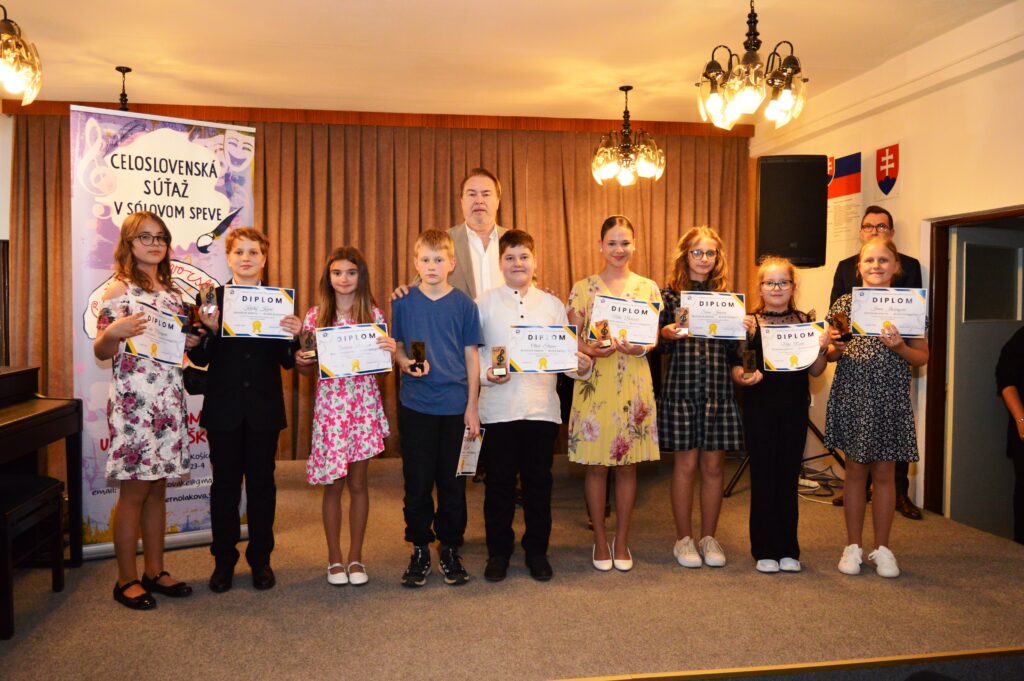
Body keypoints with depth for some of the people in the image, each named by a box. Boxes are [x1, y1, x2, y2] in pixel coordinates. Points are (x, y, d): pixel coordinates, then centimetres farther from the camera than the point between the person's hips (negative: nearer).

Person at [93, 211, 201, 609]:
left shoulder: (171, 291, 15)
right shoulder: (119, 289, -6)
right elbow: (101, 352, -7)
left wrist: (191, 341, 4)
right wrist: (112, 332, -27)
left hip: (169, 400, 7)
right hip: (133, 401, -6)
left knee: (158, 487, 12)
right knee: (134, 490, 0)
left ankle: (155, 570, 22)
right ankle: (126, 580, 13)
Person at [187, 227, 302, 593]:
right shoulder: (211, 299, 0)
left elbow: (288, 361, -1)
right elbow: (198, 358, -4)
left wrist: (294, 335, -20)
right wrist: (209, 328, -21)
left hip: (264, 408, 1)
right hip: (224, 408, 0)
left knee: (262, 482, 10)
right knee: (225, 483, 10)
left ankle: (260, 559, 23)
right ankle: (223, 560, 23)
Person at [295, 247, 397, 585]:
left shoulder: (373, 314, 3)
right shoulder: (315, 315, 2)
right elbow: (308, 369, 8)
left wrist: (391, 350, -16)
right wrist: (300, 361, -14)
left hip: (364, 403, 0)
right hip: (329, 404, 0)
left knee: (358, 481, 7)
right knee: (333, 484, 5)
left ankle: (356, 557, 21)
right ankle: (334, 557, 21)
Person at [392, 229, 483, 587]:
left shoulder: (464, 304, 1)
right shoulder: (403, 303, 3)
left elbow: (471, 356, 4)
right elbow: (395, 346, 10)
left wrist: (472, 406, 0)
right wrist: (406, 362, -14)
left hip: (455, 405, 0)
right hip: (415, 405, 0)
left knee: (452, 482, 8)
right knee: (417, 482, 6)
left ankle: (450, 549, 23)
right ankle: (420, 549, 21)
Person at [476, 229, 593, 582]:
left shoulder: (552, 305, 9)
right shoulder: (484, 303, 3)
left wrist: (582, 366, -12)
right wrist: (486, 373, -17)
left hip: (542, 406, 2)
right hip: (499, 407, -1)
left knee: (539, 481, 10)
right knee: (499, 482, 7)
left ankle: (537, 550, 25)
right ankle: (498, 552, 23)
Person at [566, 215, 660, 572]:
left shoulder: (648, 287, 7)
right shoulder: (583, 288, 3)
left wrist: (640, 346, -15)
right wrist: (590, 349, -20)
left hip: (634, 385, 1)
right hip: (595, 384, -1)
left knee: (628, 464, 8)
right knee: (596, 465, 4)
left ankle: (622, 540, 22)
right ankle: (600, 540, 20)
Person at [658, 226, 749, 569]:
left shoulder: (727, 296, 10)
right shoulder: (670, 294, 3)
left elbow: (733, 350, 10)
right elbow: (660, 345, 2)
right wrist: (667, 334, -18)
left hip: (718, 387, 3)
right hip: (681, 386, -2)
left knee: (713, 464, 7)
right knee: (686, 463, 2)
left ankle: (709, 537, 22)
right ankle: (684, 538, 17)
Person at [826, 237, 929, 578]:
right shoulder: (844, 303, 3)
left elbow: (923, 357, 4)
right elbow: (829, 355, 9)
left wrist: (899, 347, -14)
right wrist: (837, 347, -13)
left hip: (890, 397, 0)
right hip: (851, 395, 1)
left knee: (884, 474, 8)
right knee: (855, 472, 9)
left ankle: (882, 547, 23)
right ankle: (853, 546, 21)